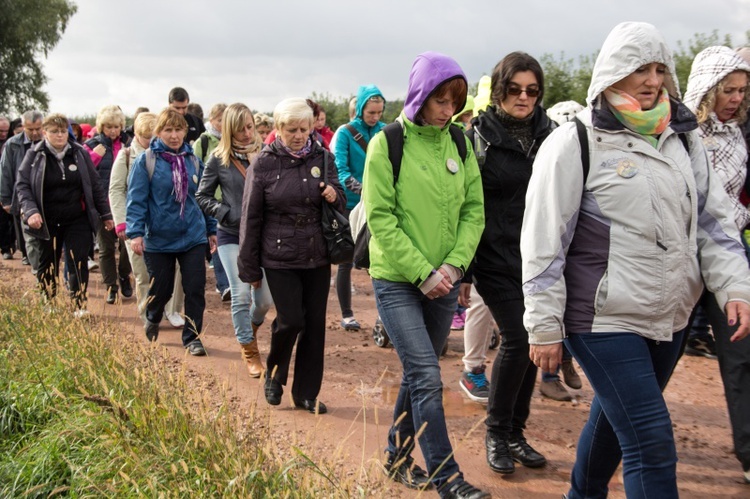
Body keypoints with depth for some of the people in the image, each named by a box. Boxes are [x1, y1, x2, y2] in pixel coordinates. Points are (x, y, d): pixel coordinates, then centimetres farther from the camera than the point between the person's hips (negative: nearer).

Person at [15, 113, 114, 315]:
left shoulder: (79, 153, 2)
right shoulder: (35, 155, -2)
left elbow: (95, 186, 7)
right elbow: (22, 185, -4)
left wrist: (105, 214, 8)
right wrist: (30, 211, -19)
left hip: (77, 219, 0)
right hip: (47, 221, 0)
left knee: (78, 261, -5)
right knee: (46, 265, 8)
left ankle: (80, 305, 3)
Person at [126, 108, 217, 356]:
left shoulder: (193, 161, 4)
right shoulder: (145, 161, -8)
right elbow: (136, 200, -11)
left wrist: (211, 229, 13)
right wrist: (136, 232, -20)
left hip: (193, 236, 3)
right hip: (159, 239, -2)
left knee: (195, 289, -2)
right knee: (160, 289, 9)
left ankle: (192, 336, 14)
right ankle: (152, 320, 41)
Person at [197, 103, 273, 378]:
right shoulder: (219, 159, -3)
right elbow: (202, 196, 4)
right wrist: (229, 213, -8)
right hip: (232, 236, -1)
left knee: (265, 298, 3)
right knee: (241, 295, -6)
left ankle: (250, 328, 37)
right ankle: (249, 350, 12)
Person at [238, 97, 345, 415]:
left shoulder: (322, 158, 3)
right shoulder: (264, 163, -5)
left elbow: (341, 204, 13)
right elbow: (251, 218, -1)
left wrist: (335, 196, -13)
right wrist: (250, 267, 0)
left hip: (317, 257, 3)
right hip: (279, 258, -3)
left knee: (315, 323, 4)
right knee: (291, 321, -7)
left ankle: (306, 393, 18)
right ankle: (274, 373, 23)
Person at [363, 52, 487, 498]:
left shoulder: (459, 143, 4)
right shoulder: (387, 144, -9)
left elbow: (473, 210, 5)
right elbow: (381, 219, -12)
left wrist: (455, 263, -10)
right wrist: (422, 272, -16)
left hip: (444, 281, 5)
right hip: (398, 281, -5)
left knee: (418, 374, 14)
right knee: (428, 378, -10)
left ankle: (398, 455, 31)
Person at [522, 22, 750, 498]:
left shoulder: (683, 138, 9)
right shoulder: (575, 143, -9)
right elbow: (543, 241, -9)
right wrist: (544, 326, -10)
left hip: (670, 317, 6)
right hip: (604, 319, -6)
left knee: (615, 418, 21)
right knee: (652, 445, -10)